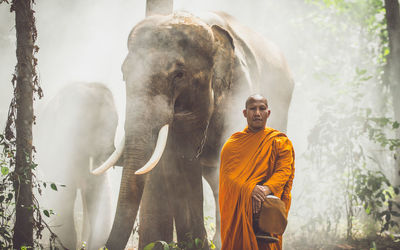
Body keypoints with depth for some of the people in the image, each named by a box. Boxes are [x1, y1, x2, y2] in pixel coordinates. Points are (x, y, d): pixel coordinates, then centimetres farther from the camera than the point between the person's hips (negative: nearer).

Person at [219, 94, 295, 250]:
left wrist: (266, 189, -24)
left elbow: (284, 170, -4)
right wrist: (250, 189, -20)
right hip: (236, 209, 1)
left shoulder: (280, 142, 10)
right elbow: (229, 174, -1)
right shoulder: (232, 143, 12)